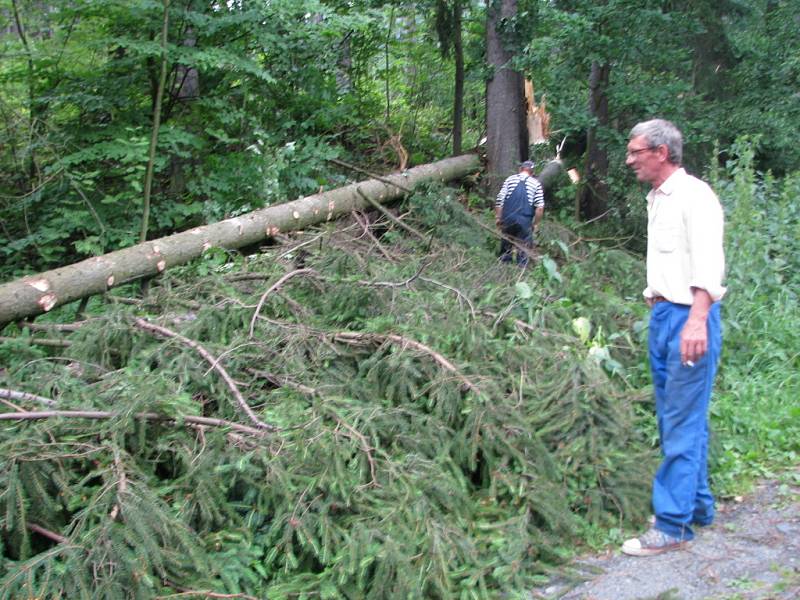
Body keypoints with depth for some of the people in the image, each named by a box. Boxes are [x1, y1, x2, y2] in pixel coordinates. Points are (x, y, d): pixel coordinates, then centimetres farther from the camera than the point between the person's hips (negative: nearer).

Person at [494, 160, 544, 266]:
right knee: (523, 248, 7)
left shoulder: (510, 180, 7)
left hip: (507, 218, 2)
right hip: (525, 221, -2)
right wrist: (536, 224, 5)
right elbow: (540, 207, -4)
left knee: (506, 245, 16)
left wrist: (497, 217, 9)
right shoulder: (536, 184, 3)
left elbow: (499, 201, 1)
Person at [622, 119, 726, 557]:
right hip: (661, 315, 9)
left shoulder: (694, 196, -12)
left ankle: (672, 525, 0)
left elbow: (708, 263, -23)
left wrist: (697, 321, -34)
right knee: (674, 419, 14)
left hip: (689, 318, -9)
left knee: (683, 424, -5)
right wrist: (655, 303, 17)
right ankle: (698, 507, 26)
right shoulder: (656, 200, 16)